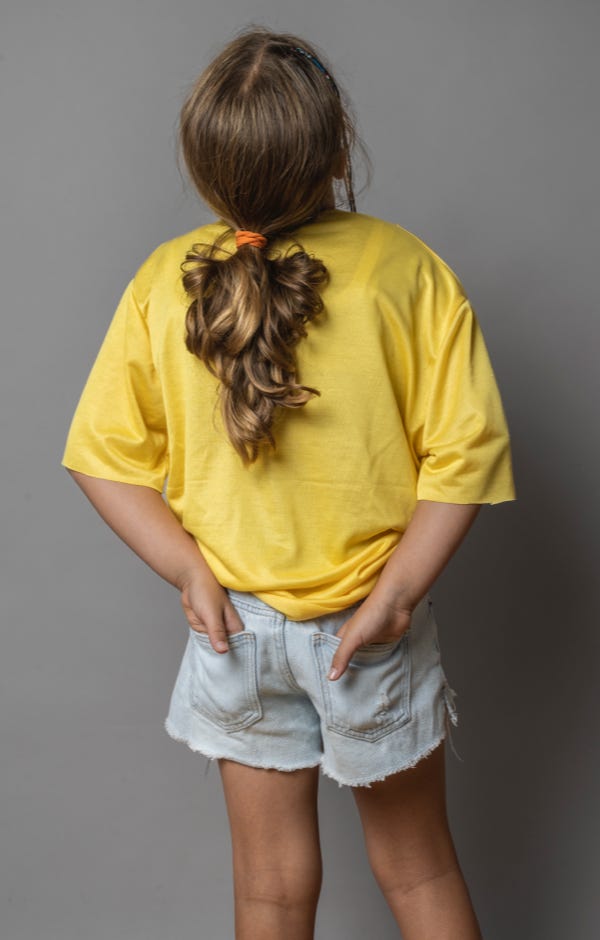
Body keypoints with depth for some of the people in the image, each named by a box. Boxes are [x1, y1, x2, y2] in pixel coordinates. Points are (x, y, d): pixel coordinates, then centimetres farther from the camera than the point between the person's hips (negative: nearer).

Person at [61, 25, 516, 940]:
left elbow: (104, 454, -6)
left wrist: (188, 567, -5)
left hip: (235, 623, 2)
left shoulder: (162, 282, -8)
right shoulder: (405, 268, -14)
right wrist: (398, 592, -12)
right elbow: (467, 450, -17)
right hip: (373, 628, -1)